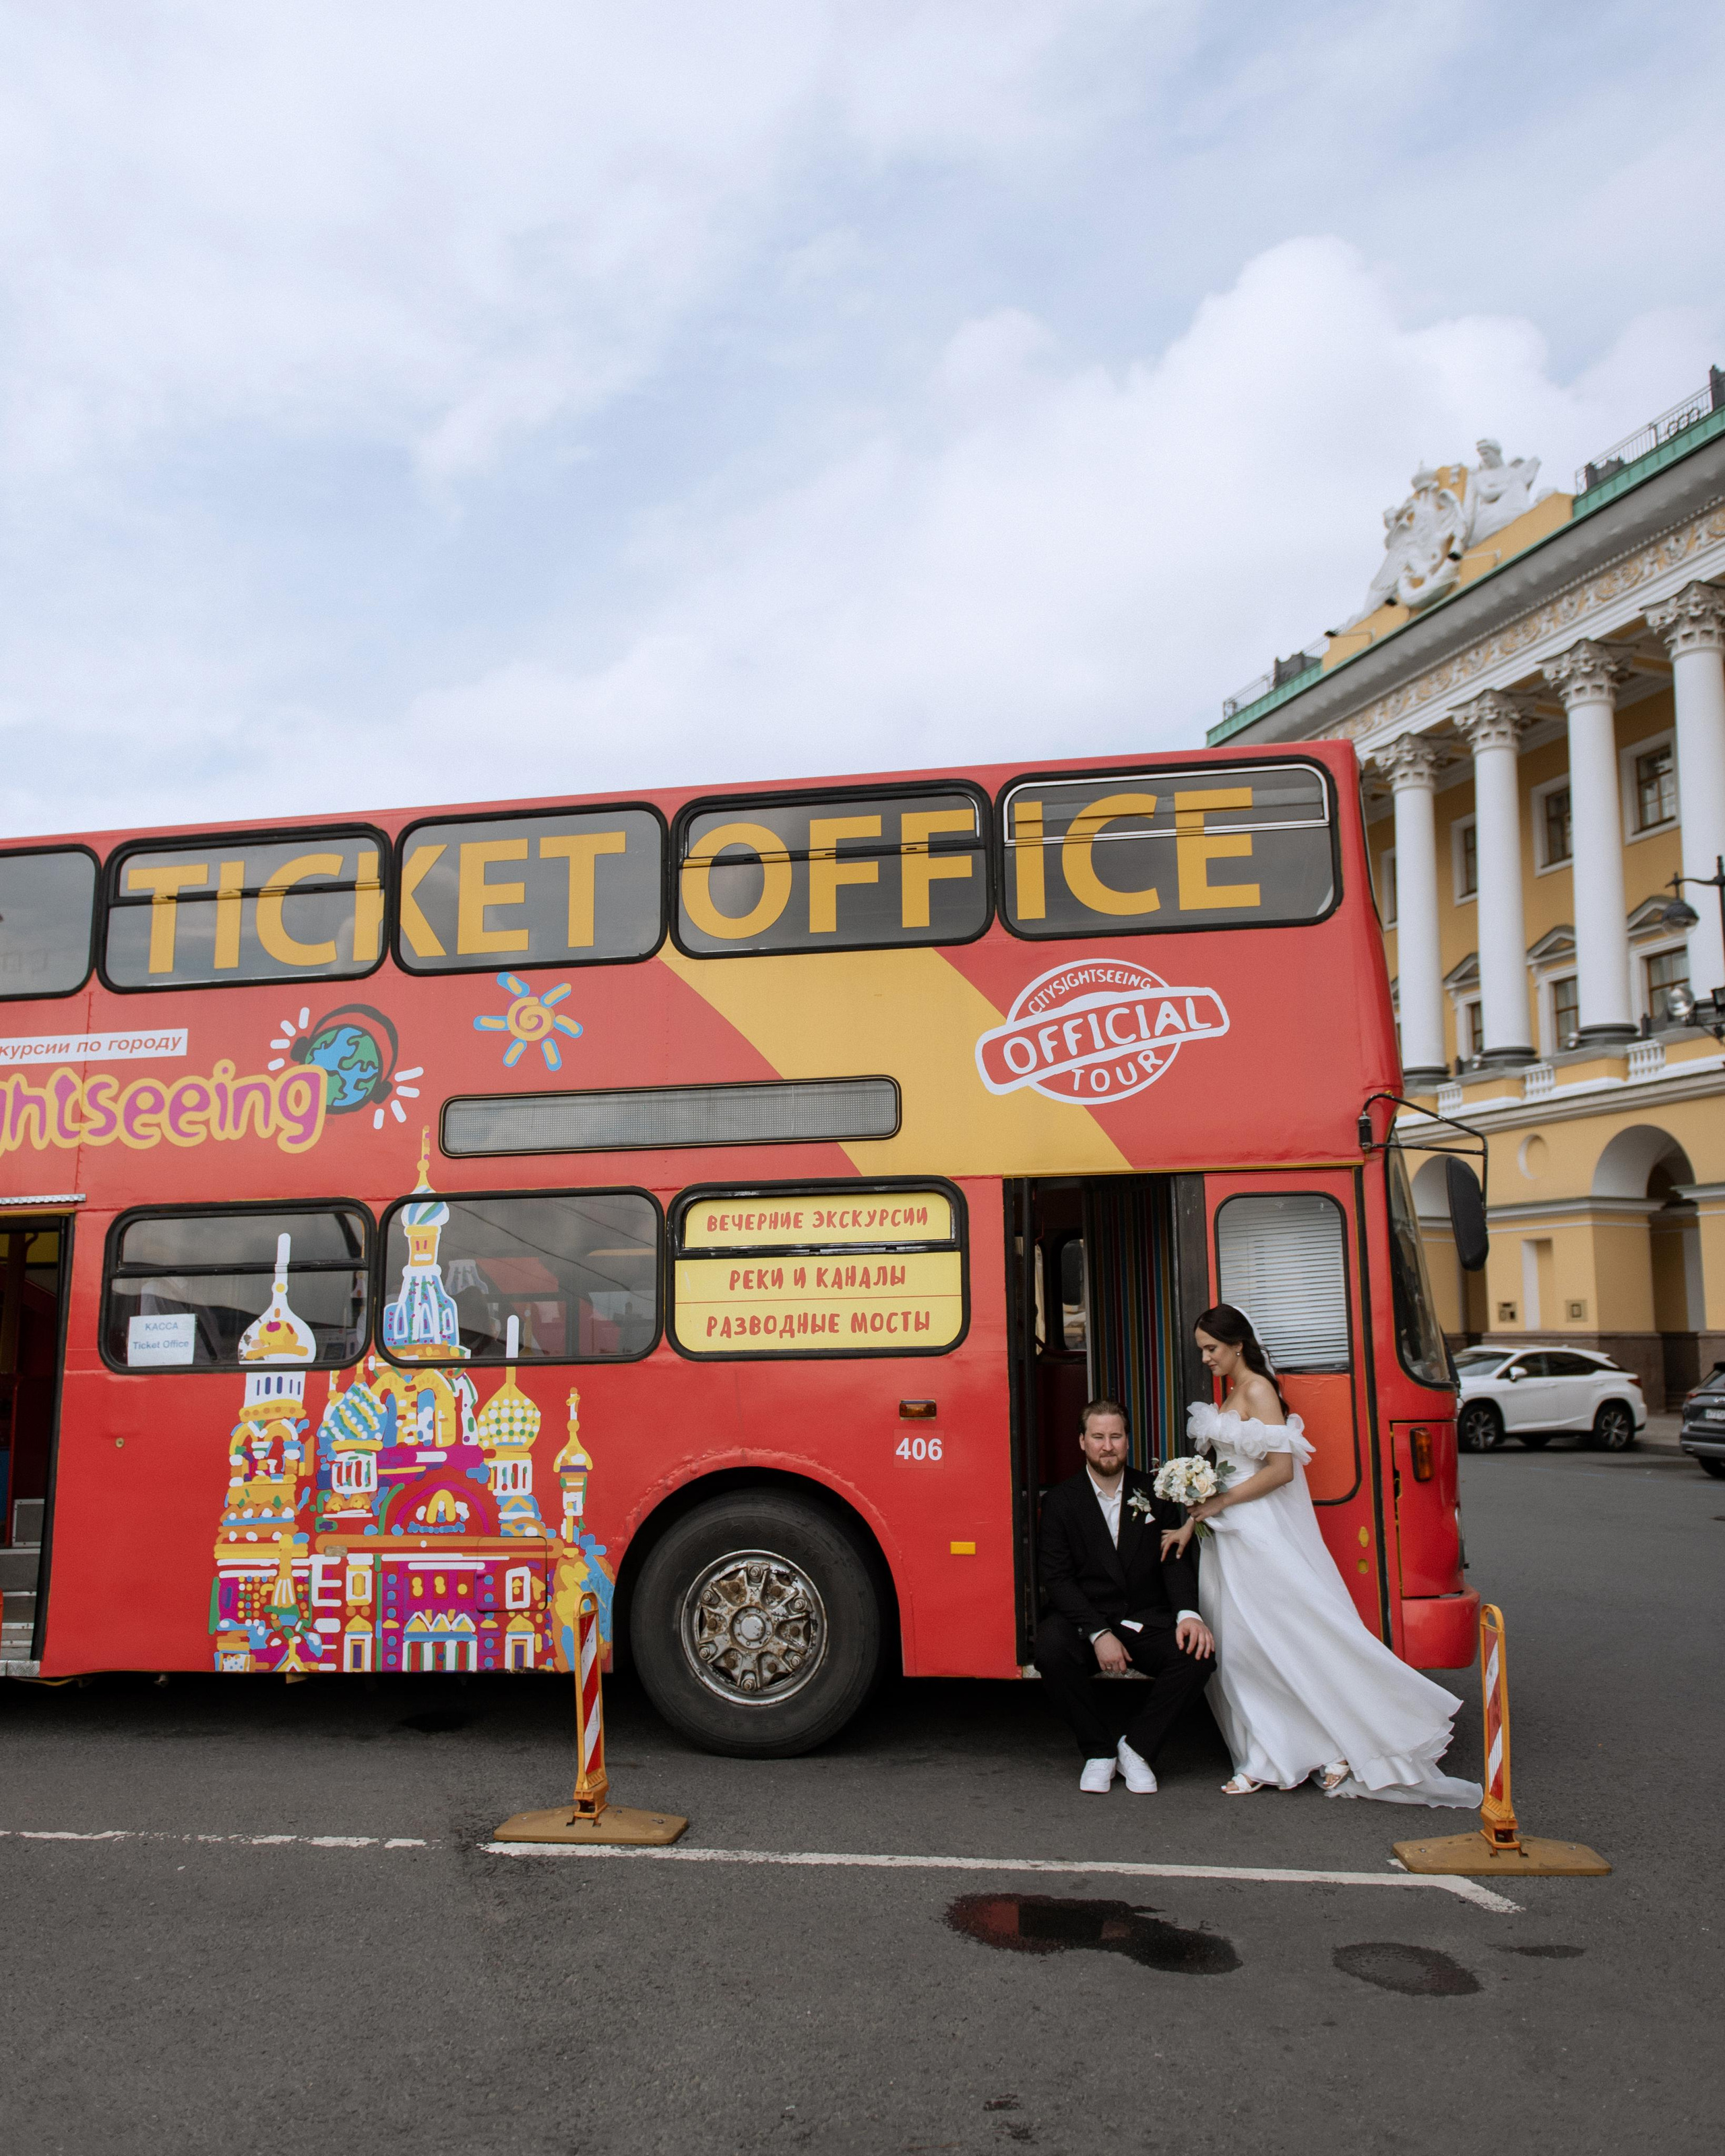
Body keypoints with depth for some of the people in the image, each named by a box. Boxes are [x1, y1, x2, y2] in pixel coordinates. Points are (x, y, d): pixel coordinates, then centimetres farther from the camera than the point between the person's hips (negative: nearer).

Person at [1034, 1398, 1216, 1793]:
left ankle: (1137, 1747, -5)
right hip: (1085, 1620, -1)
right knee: (1050, 1647, -32)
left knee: (1199, 1654, -26)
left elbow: (1176, 1561, 1)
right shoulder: (1061, 1501, 0)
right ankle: (1099, 1750, -8)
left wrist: (1188, 1613, -20)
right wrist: (1098, 1633, -20)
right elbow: (1057, 1578, -6)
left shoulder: (1155, 1494, 7)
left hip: (1148, 1620, 2)